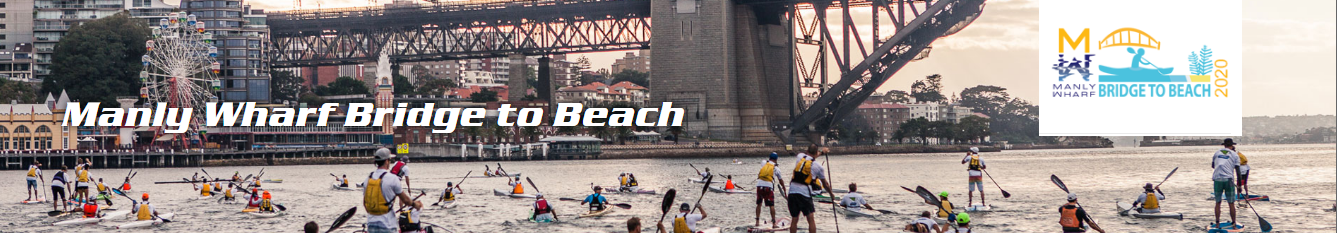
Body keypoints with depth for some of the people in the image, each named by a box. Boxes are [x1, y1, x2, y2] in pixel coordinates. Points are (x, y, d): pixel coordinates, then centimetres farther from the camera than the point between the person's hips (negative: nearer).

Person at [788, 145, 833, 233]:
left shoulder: (800, 156, 9)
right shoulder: (818, 166, 1)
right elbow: (825, 184, 13)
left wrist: (821, 152, 49)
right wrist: (831, 193, 31)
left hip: (792, 191, 4)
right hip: (805, 192, -4)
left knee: (794, 220, 10)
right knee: (811, 220, 1)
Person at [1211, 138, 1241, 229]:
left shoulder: (1217, 153, 14)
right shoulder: (1234, 155, 7)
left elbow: (1213, 166, 27)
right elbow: (1238, 171, 3)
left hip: (1217, 180, 2)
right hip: (1228, 180, -2)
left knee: (1218, 203, 10)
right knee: (1231, 203, 3)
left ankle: (1217, 223, 8)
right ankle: (1233, 223, 5)